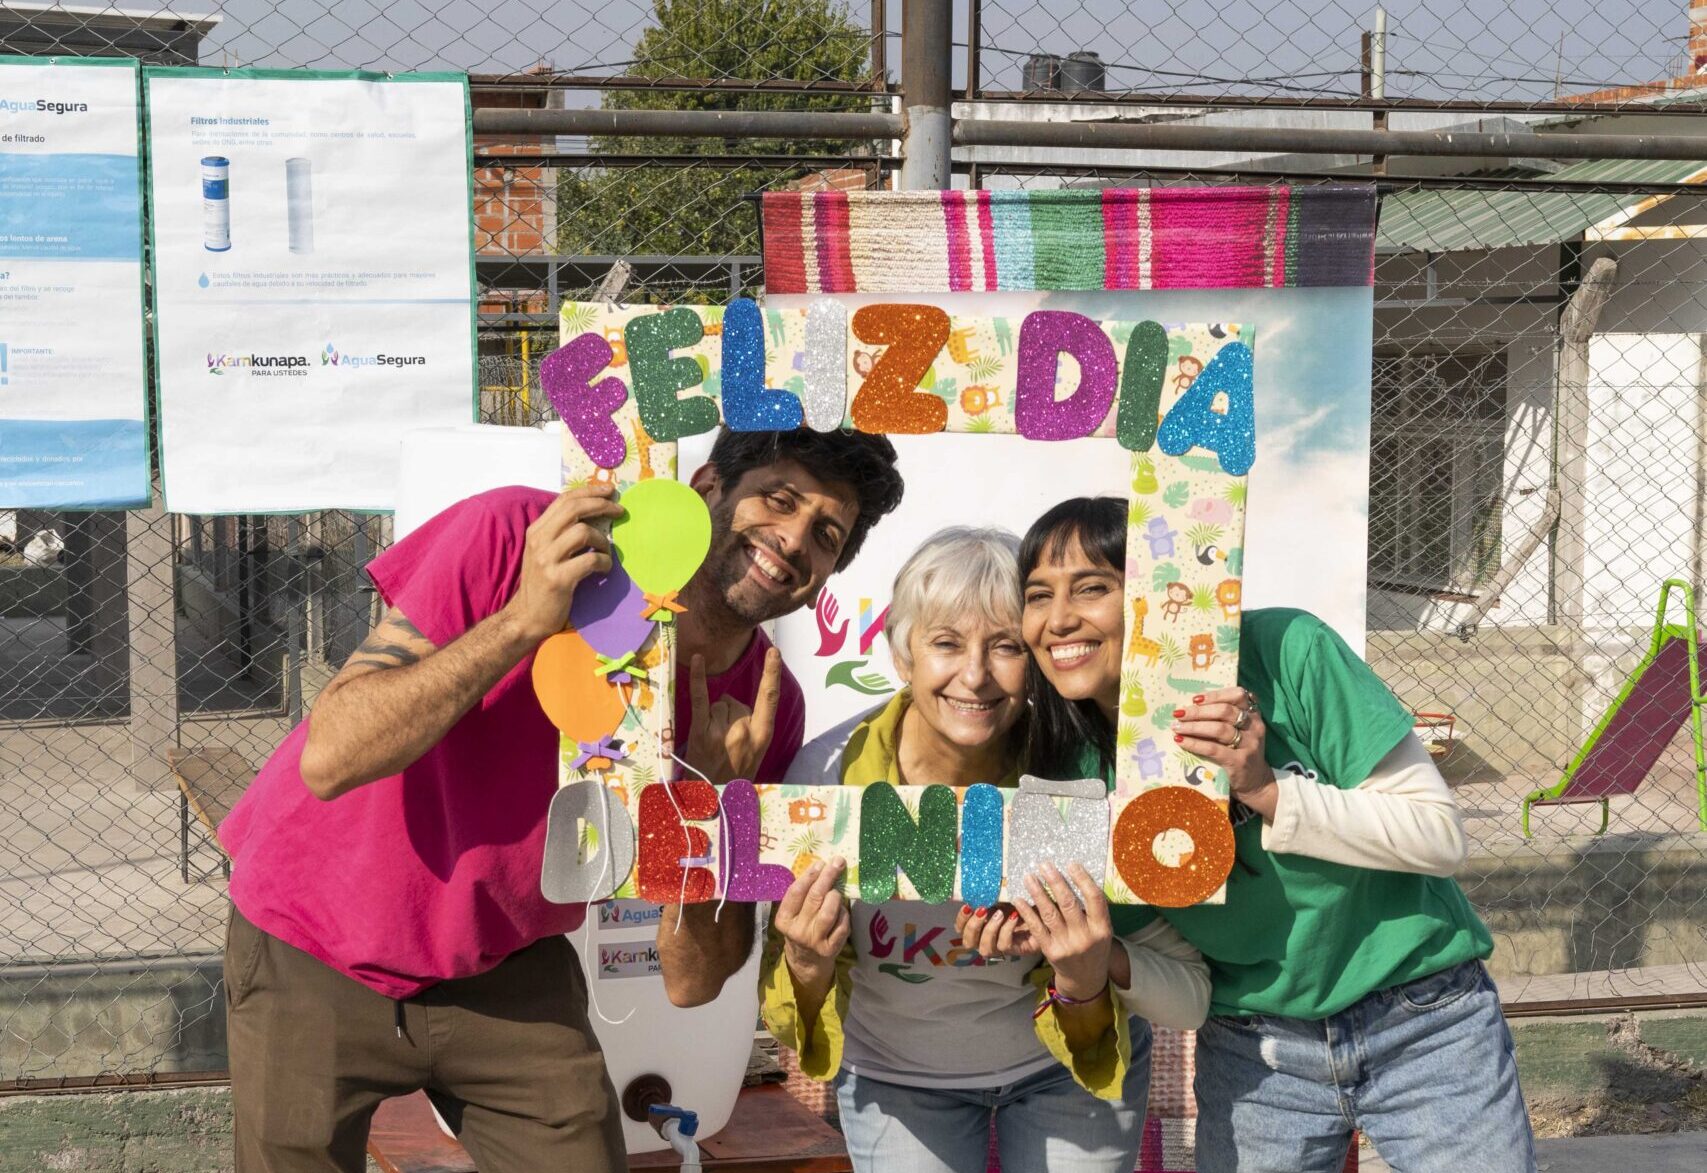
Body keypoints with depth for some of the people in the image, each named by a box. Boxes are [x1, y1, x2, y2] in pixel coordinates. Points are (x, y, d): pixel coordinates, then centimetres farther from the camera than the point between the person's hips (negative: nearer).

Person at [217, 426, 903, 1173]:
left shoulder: (761, 707, -11)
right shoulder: (513, 538, -24)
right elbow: (330, 760, -28)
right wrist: (523, 621, -36)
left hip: (505, 970, 3)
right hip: (315, 959, -3)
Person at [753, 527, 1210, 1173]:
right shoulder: (828, 776, -27)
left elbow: (1190, 1000, -24)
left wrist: (1092, 976, -42)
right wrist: (809, 969, -38)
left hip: (1079, 1064, 0)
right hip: (898, 1081, 0)